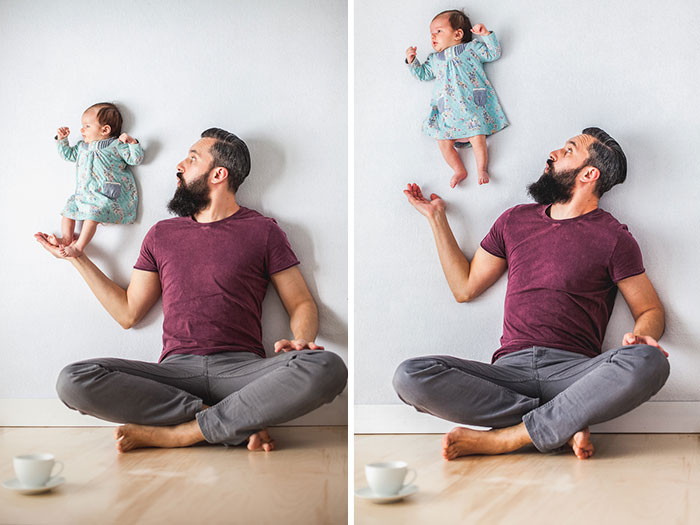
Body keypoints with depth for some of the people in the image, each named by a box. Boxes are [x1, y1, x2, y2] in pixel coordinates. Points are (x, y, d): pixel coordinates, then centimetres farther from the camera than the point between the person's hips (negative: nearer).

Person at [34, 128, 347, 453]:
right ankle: (240, 424, -22)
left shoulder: (262, 231, 12)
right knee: (73, 381, -26)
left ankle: (176, 433, -26)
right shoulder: (162, 234, 21)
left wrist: (302, 340, -12)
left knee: (327, 368, -34)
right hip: (176, 370, 2)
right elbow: (129, 312, 23)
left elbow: (302, 304, 10)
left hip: (241, 368, -2)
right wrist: (77, 257, 23)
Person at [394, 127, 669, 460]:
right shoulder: (516, 220, 20)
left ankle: (500, 438, -29)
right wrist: (437, 217, 26)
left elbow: (651, 310, 12)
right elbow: (465, 287, 24)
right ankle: (564, 424, -20)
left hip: (574, 370, -2)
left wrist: (641, 334, -12)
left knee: (650, 363, -36)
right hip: (510, 369, 2)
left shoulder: (613, 237, 9)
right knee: (410, 376, -25)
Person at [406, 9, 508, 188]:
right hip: (447, 111, 4)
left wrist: (486, 35, -3)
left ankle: (482, 170, 1)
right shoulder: (434, 59, 23)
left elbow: (493, 53, 10)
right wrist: (412, 61, 14)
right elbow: (423, 74, 29)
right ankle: (459, 171, 6)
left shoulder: (471, 48, 12)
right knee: (444, 142, -9)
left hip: (471, 106, -4)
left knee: (478, 139, -17)